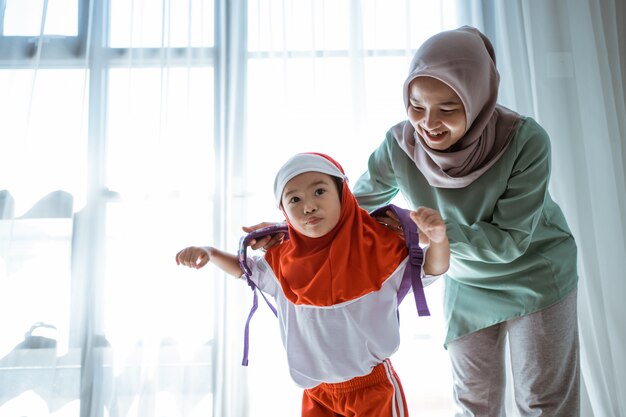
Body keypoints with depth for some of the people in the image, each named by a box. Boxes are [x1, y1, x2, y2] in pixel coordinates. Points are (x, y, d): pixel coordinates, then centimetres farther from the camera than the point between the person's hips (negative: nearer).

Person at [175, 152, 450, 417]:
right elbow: (245, 269, 14)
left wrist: (438, 238, -31)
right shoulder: (283, 261, -5)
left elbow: (433, 267, -10)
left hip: (372, 386, -3)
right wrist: (209, 252, -3)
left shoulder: (375, 247, -15)